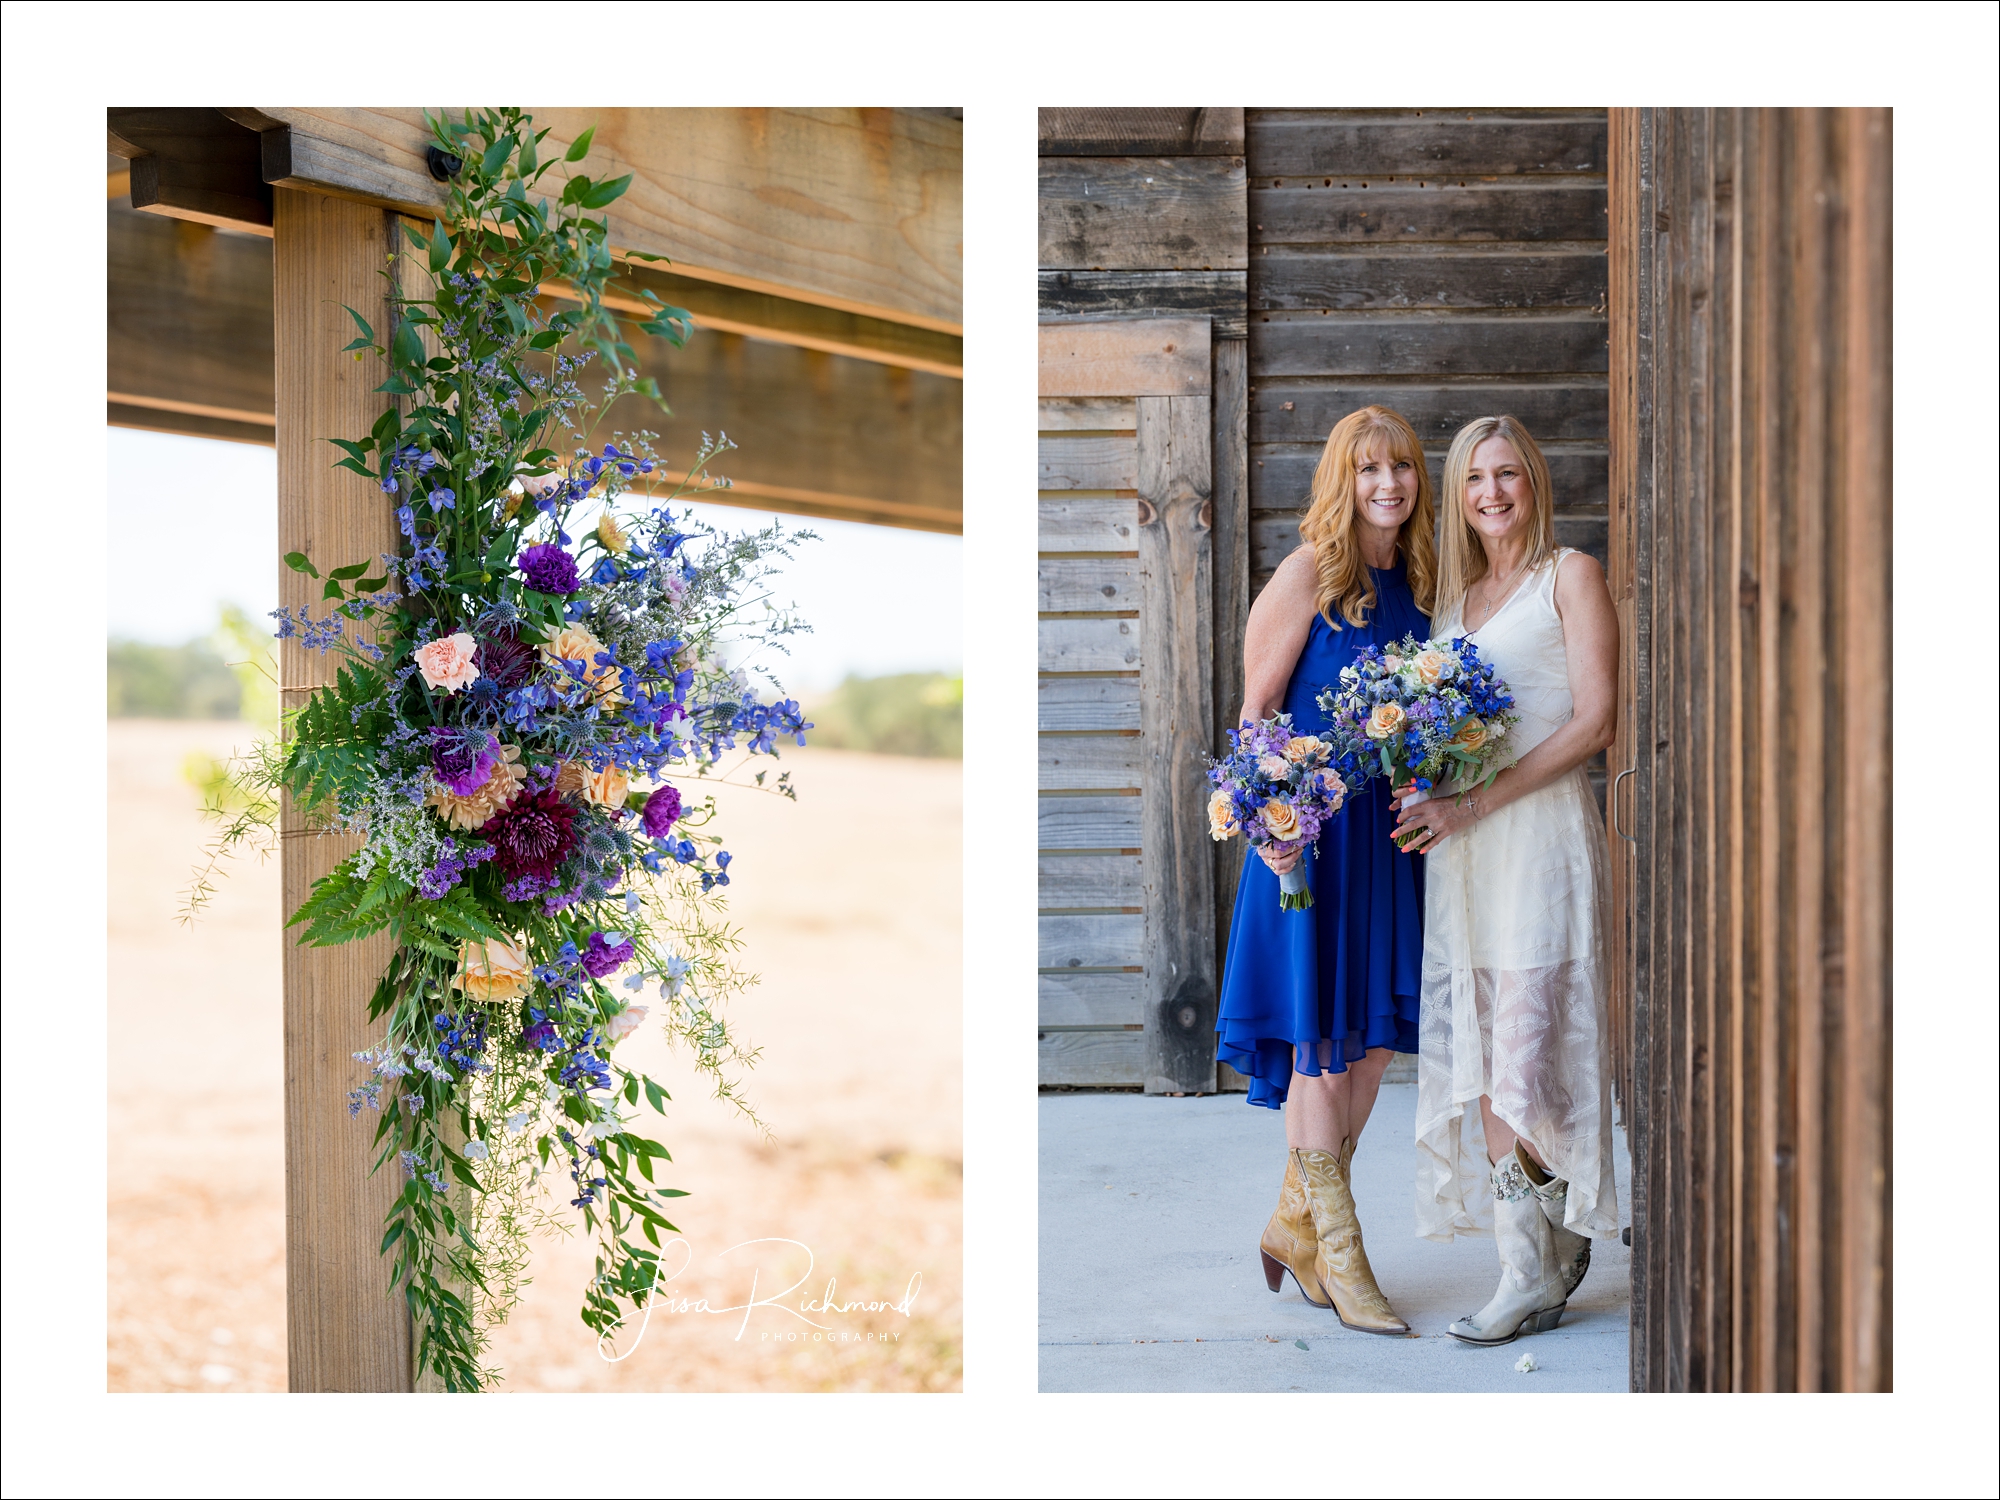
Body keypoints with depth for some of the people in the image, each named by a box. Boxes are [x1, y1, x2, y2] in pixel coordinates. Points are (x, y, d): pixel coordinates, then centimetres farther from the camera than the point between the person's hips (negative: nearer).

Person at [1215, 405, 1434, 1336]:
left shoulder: (1422, 578, 10)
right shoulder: (1310, 575, -7)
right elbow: (1257, 709, -9)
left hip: (1393, 827, 7)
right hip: (1317, 827, -6)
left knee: (1376, 1034, 9)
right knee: (1318, 1040, -2)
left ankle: (1294, 1225, 25)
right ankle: (1338, 1257, 7)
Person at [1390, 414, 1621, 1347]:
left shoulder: (1570, 576, 1)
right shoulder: (1452, 594, 19)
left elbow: (1594, 722, -8)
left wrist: (1476, 802, -14)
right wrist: (1429, 796, -1)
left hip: (1538, 829, -6)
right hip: (1457, 840, 6)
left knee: (1528, 1052, -8)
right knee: (1478, 1054, 2)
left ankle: (1539, 1266, 3)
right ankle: (1533, 1257, 9)